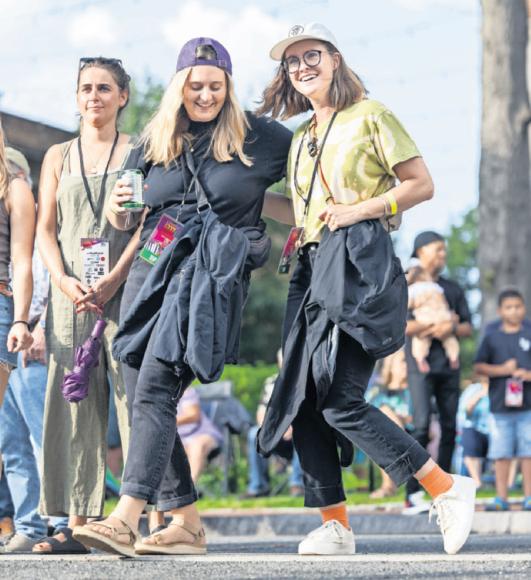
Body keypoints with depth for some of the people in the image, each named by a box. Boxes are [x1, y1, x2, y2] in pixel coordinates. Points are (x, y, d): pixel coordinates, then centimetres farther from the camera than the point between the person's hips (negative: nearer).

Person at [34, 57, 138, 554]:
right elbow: (45, 229, 12)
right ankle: (77, 521, -2)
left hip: (126, 287, -3)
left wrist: (113, 279, -14)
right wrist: (64, 280, -7)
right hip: (70, 290, 3)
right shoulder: (58, 157, 17)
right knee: (73, 400, -2)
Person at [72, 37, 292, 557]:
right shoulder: (156, 142, 16)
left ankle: (126, 518, -29)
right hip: (152, 270, 6)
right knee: (141, 399, 0)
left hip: (214, 277, -5)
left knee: (154, 389, -21)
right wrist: (118, 207, 1)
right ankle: (186, 523, 9)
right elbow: (125, 221, 23)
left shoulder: (257, 137, 5)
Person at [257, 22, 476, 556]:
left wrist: (360, 209, -11)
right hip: (313, 269, 8)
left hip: (359, 264, -8)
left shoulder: (369, 117, 1)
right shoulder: (300, 139, 21)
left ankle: (448, 488, -11)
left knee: (340, 401, -18)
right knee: (302, 401, 1)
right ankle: (334, 527, 6)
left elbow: (421, 184, -2)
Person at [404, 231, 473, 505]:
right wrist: (439, 325, -13)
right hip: (421, 366, -5)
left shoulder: (453, 289, 18)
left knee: (449, 427, 2)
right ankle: (412, 491, -15)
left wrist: (450, 329, -8)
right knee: (422, 426, -15)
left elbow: (467, 328, 13)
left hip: (449, 366, 5)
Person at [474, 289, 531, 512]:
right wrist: (502, 370, -10)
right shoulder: (492, 338, 6)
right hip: (500, 407, 0)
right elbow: (478, 366, 3)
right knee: (501, 453, 2)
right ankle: (501, 498, 7)